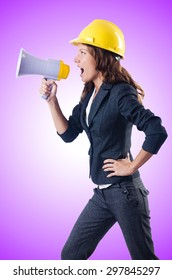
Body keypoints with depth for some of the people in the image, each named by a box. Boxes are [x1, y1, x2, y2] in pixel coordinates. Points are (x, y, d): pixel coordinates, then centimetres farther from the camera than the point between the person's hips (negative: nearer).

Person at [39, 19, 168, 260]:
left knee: (143, 259, 7)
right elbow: (68, 133, 9)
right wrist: (51, 99, 0)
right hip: (102, 193, 8)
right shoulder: (90, 94, 8)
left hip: (124, 191, -8)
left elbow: (158, 132, -26)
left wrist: (132, 166, -16)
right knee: (70, 255, 12)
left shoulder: (120, 93, -17)